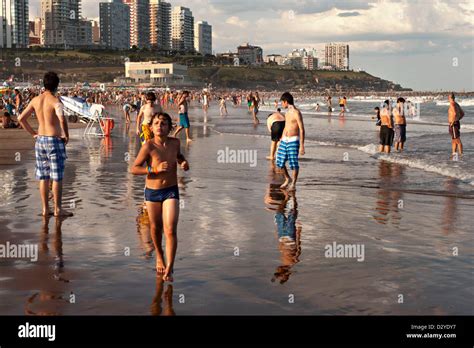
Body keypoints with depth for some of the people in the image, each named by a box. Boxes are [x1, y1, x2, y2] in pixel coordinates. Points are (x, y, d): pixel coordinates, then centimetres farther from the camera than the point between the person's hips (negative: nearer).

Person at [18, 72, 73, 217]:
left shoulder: (36, 100, 4)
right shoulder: (55, 101, -13)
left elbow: (21, 118, 8)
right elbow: (62, 119, -29)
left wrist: (33, 133, 13)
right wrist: (66, 135, -15)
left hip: (40, 140, 6)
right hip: (55, 140, -6)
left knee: (43, 177, 11)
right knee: (57, 177, 2)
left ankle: (45, 209, 16)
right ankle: (58, 209, 6)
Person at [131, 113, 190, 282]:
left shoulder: (175, 143, -2)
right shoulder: (148, 146, -13)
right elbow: (134, 169, -12)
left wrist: (184, 162, 1)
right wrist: (154, 169, -24)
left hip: (171, 191, 1)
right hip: (152, 192, -1)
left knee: (170, 230, -11)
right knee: (156, 228, 16)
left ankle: (169, 269, -7)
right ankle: (159, 257, 42)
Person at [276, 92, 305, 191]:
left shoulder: (296, 113, -13)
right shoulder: (287, 113, 13)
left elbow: (302, 130, -15)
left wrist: (302, 146, -19)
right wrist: (282, 140, 24)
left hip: (293, 140, -8)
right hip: (284, 140, 8)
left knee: (294, 163, -6)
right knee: (280, 162, 7)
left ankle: (293, 184, 7)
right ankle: (287, 179, 26)